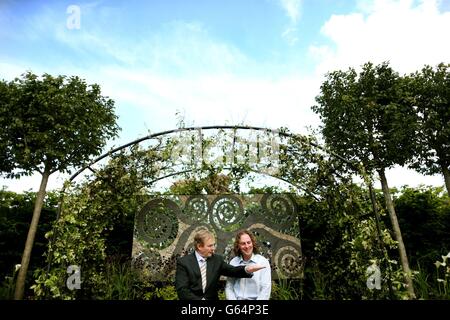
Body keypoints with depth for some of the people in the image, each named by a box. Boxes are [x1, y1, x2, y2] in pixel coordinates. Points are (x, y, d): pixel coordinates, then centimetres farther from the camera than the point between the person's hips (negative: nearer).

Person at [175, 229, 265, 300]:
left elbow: (232, 270, -4)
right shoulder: (183, 262, -7)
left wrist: (246, 269, -22)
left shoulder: (217, 259, 3)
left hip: (212, 298, 3)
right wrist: (200, 299, -19)